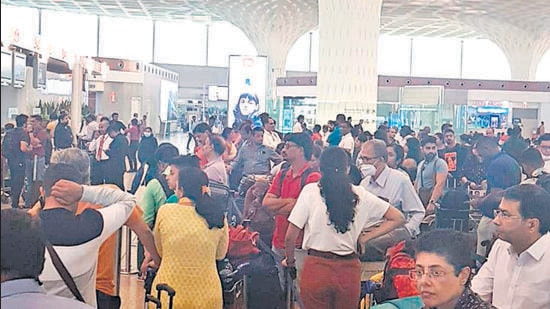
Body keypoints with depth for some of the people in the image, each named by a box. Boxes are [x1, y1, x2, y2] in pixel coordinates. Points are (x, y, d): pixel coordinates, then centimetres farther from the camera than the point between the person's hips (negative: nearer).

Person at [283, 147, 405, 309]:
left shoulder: (310, 191, -4)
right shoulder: (360, 195, 3)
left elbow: (290, 236, -4)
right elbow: (398, 218, 9)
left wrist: (290, 260, 14)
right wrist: (365, 238, 9)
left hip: (316, 267, -2)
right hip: (349, 269, 3)